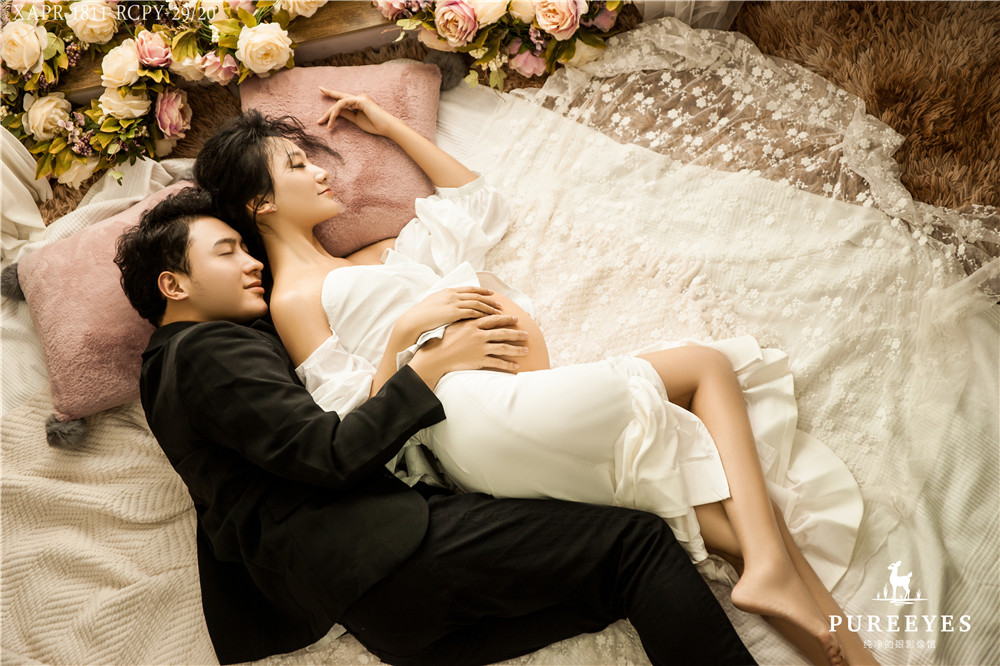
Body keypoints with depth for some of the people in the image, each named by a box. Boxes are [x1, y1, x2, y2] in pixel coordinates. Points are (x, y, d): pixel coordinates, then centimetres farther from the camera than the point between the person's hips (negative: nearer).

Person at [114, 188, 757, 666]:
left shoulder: (167, 368, 27)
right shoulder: (208, 349, -6)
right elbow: (333, 455, -17)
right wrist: (432, 364, -10)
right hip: (377, 549, -10)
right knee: (637, 542, -12)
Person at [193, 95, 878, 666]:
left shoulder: (374, 259, 30)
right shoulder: (294, 301, 5)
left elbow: (479, 207, 32)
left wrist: (392, 124, 34)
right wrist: (406, 330, -14)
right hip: (481, 414, -8)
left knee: (725, 512, -3)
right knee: (709, 366, -5)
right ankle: (774, 568, -10)